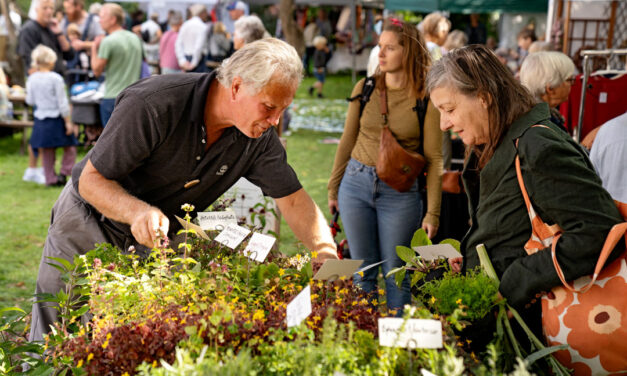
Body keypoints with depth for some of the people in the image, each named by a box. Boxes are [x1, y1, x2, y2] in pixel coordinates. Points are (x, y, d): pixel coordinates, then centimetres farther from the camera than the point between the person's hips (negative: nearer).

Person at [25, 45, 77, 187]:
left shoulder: (32, 79, 0)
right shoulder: (56, 78, -13)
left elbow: (30, 101, 5)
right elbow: (62, 102, -12)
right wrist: (68, 122, -8)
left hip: (40, 119, 5)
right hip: (56, 119, -5)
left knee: (46, 151, 11)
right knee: (69, 147, 10)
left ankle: (51, 179, 14)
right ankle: (64, 173, 2)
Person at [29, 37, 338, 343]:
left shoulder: (260, 137, -15)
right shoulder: (153, 105, -32)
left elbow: (293, 199, -9)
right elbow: (91, 179, -26)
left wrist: (328, 257, -25)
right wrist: (138, 211, -45)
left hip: (159, 237, 4)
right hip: (90, 222, -4)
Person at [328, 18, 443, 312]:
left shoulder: (426, 98, -7)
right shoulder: (365, 88, 2)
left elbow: (434, 158, -5)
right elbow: (348, 140, 11)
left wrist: (432, 213, -7)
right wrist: (333, 188, 13)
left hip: (400, 191, -3)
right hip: (356, 183, 3)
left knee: (395, 274, 6)